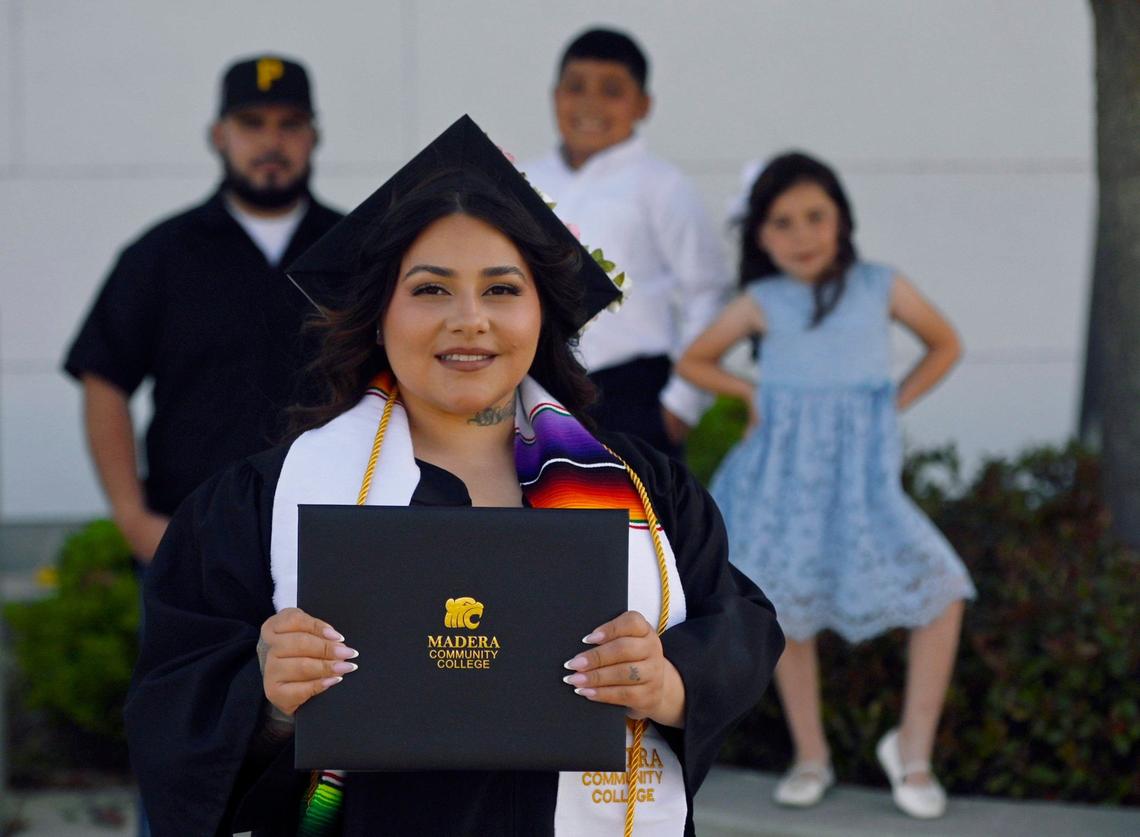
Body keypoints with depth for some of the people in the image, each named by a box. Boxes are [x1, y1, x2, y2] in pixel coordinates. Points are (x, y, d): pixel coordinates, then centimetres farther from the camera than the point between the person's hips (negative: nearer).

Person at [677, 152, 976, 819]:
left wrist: (893, 405, 5)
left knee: (942, 591, -14)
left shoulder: (882, 288, 1)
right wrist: (752, 394, 1)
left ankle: (913, 749, 0)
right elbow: (695, 361, 15)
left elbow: (945, 346, 16)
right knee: (787, 608, 3)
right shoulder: (763, 304, 1)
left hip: (860, 471, 0)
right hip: (785, 471, 0)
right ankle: (811, 756, 22)